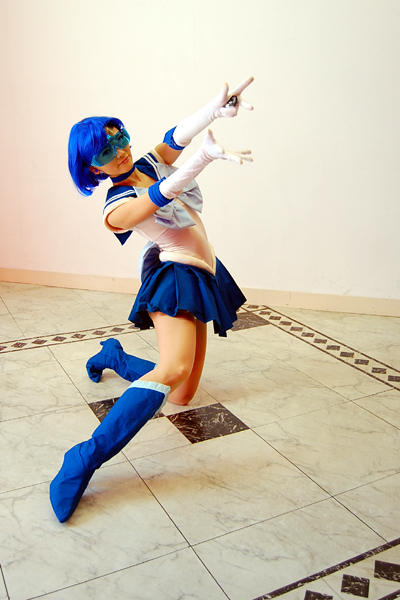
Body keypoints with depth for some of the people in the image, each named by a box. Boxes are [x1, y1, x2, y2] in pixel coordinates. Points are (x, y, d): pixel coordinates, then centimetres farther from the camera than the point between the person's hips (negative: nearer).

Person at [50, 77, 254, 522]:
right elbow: (162, 195, -31)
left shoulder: (152, 163, 8)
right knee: (174, 369, -34)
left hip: (201, 281, 7)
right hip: (173, 277, -7)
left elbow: (179, 134, -11)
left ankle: (112, 356, 32)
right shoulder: (117, 207, -11)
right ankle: (83, 462, -33)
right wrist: (205, 157, -48)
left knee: (181, 396, 8)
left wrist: (217, 108, -32)